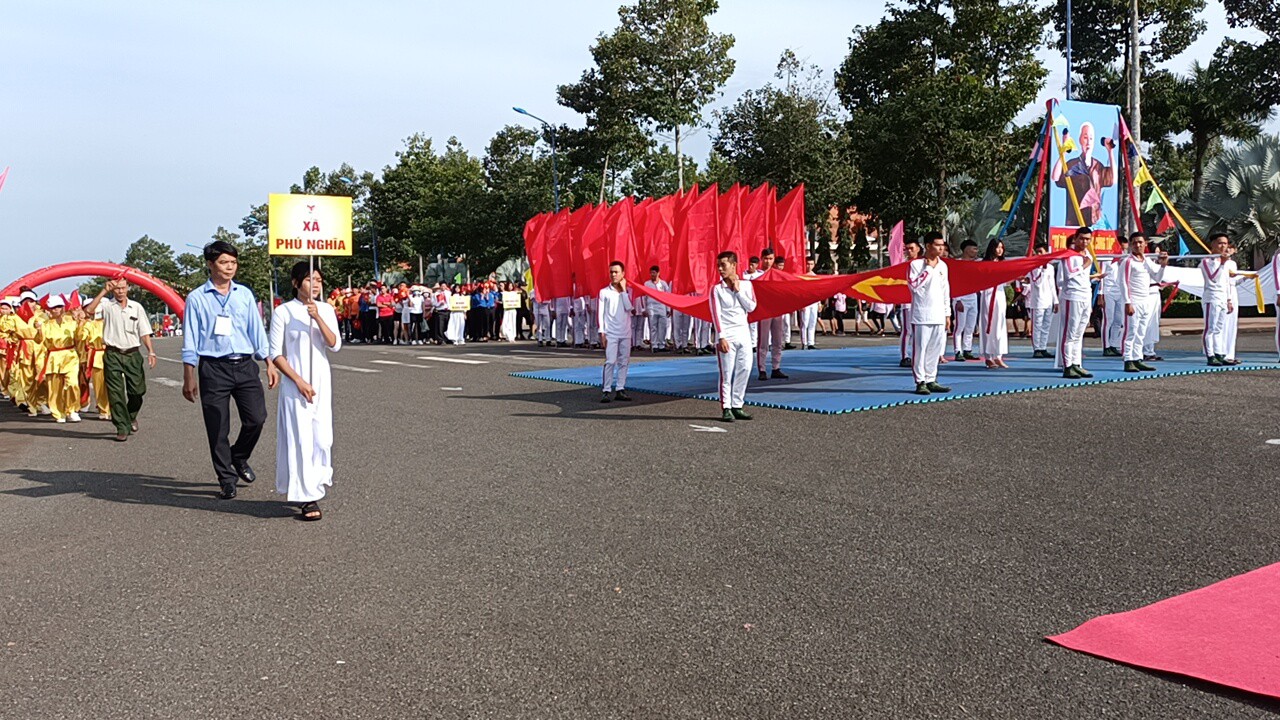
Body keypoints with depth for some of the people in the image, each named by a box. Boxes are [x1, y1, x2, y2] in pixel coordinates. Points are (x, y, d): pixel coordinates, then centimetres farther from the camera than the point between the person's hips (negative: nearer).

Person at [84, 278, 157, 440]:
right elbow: (88, 310, -20)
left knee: (137, 390, 5)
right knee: (116, 393, -2)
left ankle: (131, 416, 34)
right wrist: (104, 291, -17)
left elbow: (144, 332, 6)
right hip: (113, 355, -2)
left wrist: (151, 352, -4)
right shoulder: (107, 305, 1)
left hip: (132, 354, 2)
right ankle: (122, 427, 5)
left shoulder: (136, 307, 7)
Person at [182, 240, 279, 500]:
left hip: (245, 365, 3)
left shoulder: (245, 294, 10)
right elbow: (190, 342, 2)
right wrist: (189, 379, -1)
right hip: (213, 369, -2)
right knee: (217, 429, 2)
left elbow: (257, 331, 13)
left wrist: (269, 364, 7)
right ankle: (227, 479, 16)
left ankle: (239, 457, 24)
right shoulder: (197, 298, 1)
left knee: (256, 418, -6)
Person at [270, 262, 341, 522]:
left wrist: (317, 318, -16)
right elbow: (276, 354, -5)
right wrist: (299, 382, -13)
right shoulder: (283, 312, -5)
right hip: (295, 383, -4)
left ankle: (314, 487, 23)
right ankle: (307, 498, 0)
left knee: (322, 438, 4)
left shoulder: (326, 310, 7)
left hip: (322, 382, 4)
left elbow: (335, 345, -4)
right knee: (300, 438, -5)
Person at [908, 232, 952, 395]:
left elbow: (946, 290, 17)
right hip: (921, 314, -6)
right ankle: (920, 382, 1)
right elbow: (914, 285, -17)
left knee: (935, 349, 7)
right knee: (920, 348, -4)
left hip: (939, 315, 6)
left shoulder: (943, 266, 13)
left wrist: (947, 313, 14)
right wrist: (929, 268, -13)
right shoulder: (915, 264, -5)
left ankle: (931, 380, 16)